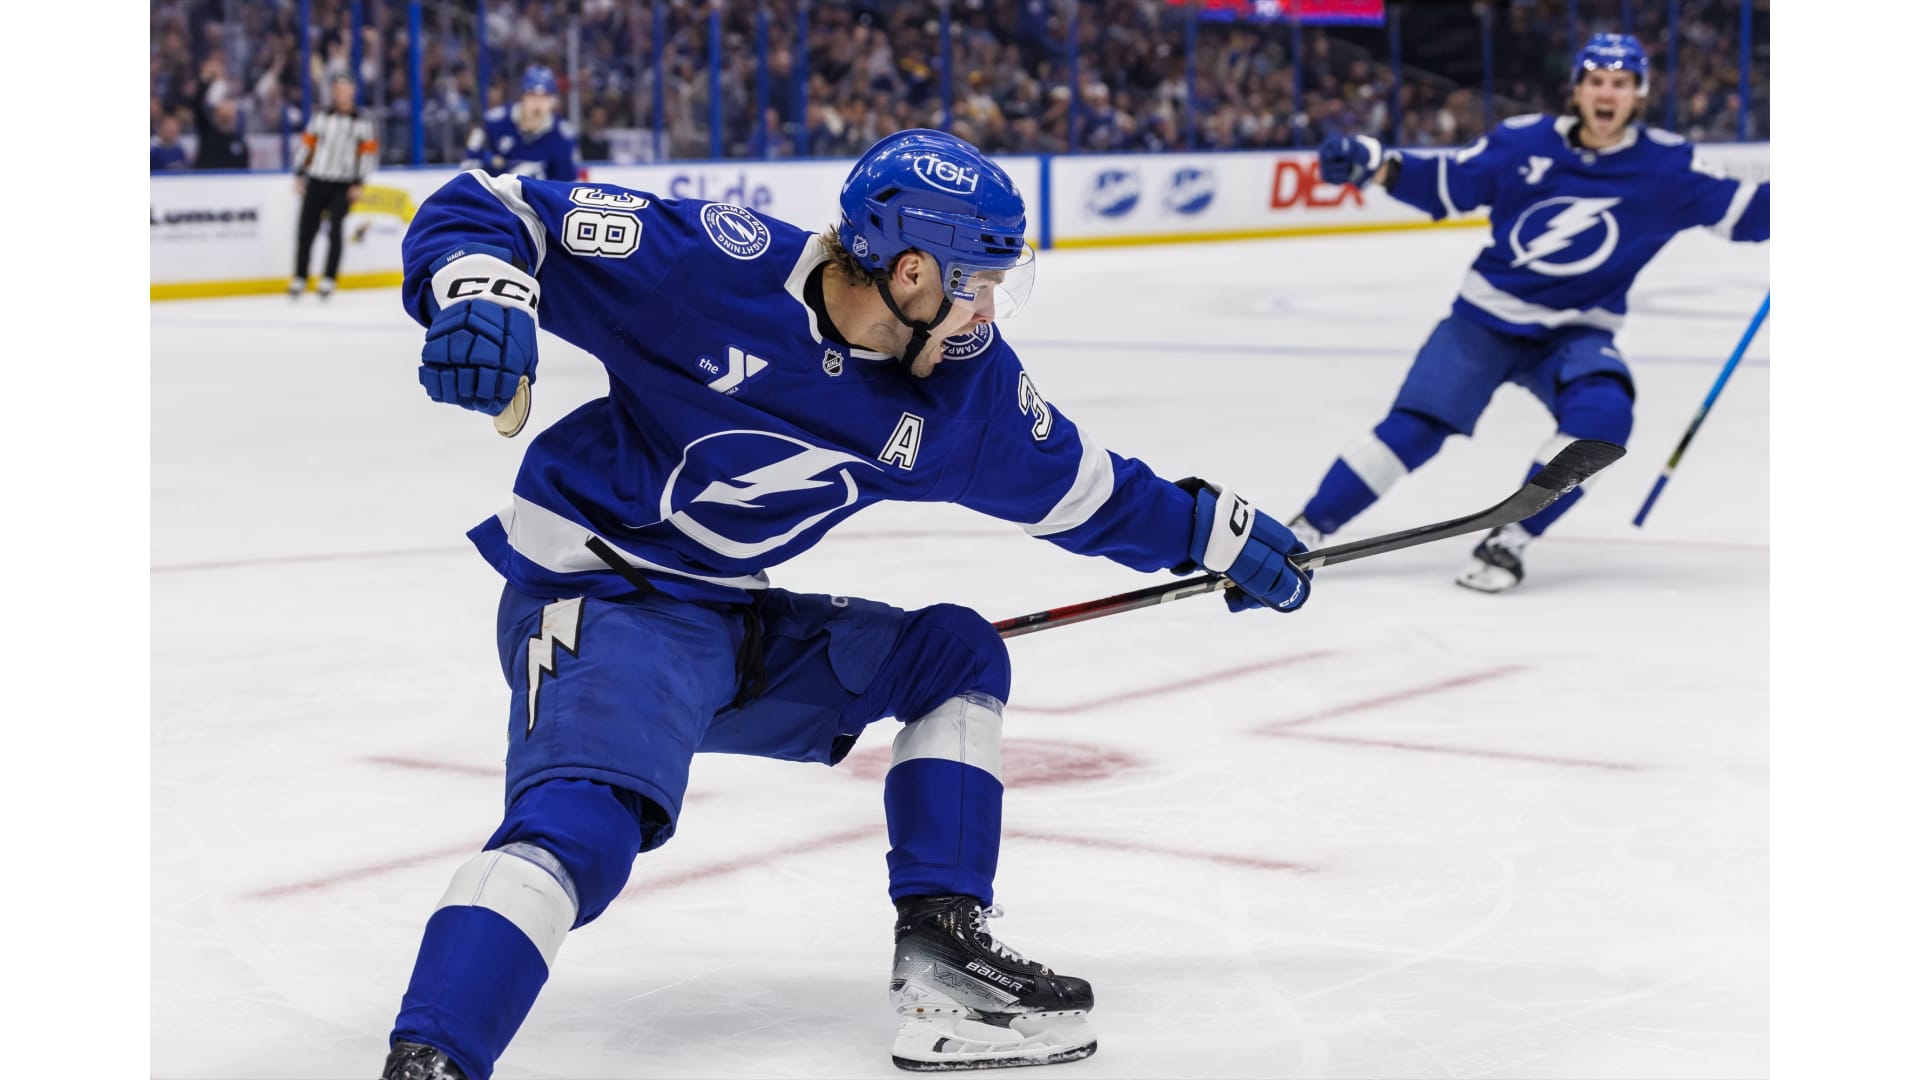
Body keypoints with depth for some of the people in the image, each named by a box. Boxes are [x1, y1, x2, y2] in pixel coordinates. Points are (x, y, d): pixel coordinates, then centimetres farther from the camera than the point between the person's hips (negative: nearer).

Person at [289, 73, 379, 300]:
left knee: (336, 229, -14)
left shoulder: (363, 121, 3)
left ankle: (329, 279, -6)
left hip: (343, 185, -2)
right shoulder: (320, 117, 9)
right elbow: (306, 144, 10)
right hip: (316, 181, 2)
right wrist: (299, 175, 2)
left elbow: (368, 153, 0)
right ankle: (299, 278, 11)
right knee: (306, 229, 0)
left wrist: (358, 184, -7)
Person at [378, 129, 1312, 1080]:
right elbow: (478, 211, -15)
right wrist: (478, 293, -36)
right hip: (599, 599, -8)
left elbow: (1074, 488, 19)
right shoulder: (709, 263, -19)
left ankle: (943, 951, 5)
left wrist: (1217, 530, 23)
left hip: (738, 625, 8)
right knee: (587, 813, -33)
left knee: (957, 653, 9)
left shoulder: (964, 384, 0)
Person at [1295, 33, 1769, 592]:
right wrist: (1373, 165, -11)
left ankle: (1508, 541, -15)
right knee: (1413, 427, -9)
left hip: (1575, 333, 0)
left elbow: (1743, 210, -8)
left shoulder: (1664, 165, -8)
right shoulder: (1524, 142, -6)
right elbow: (1445, 185, 1)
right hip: (1487, 316, 0)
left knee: (1602, 414, -29)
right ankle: (1309, 528, 5)